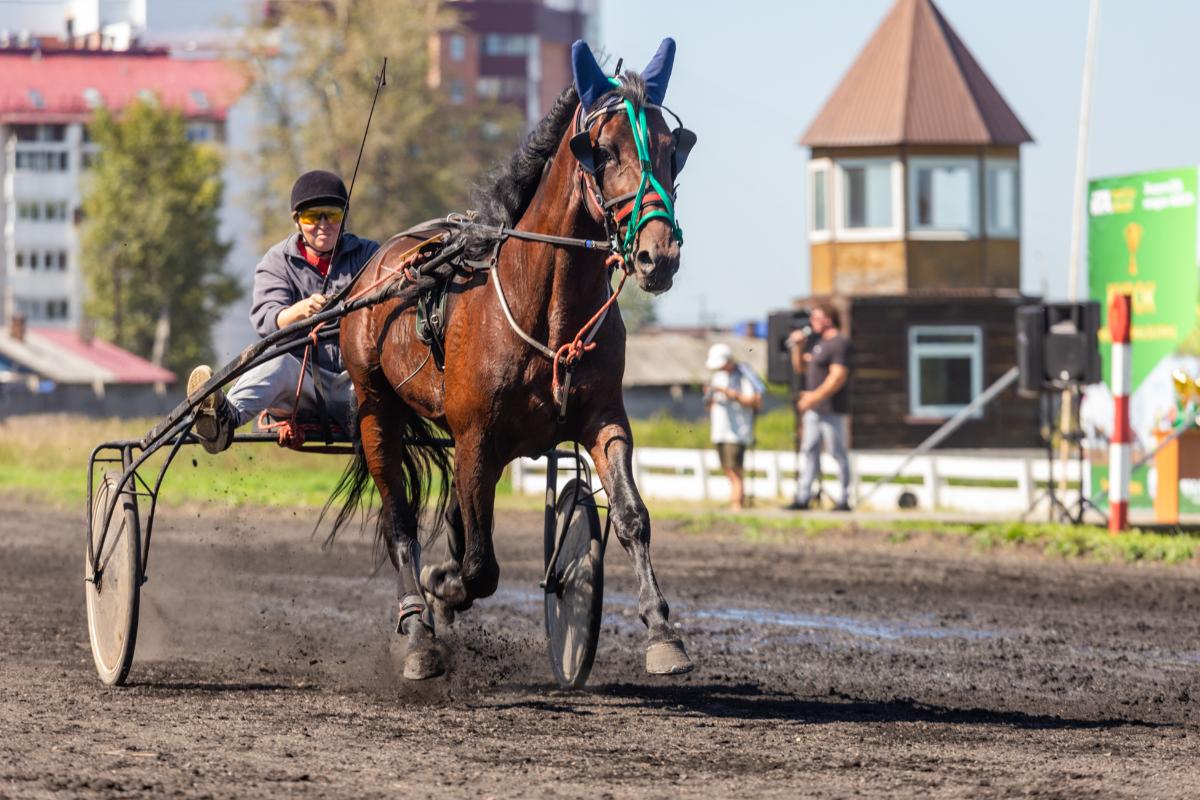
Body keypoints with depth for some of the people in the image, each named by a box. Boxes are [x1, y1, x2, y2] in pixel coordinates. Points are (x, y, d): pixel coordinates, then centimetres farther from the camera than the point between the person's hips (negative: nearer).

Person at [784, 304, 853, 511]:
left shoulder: (839, 344, -13)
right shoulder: (820, 343, 17)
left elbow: (838, 377, -21)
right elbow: (800, 367, 25)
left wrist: (816, 397, -23)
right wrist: (798, 347, 8)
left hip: (831, 409, -10)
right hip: (814, 408, 10)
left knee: (837, 452, -5)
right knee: (808, 450, 7)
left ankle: (845, 499, -1)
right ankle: (803, 497, 9)